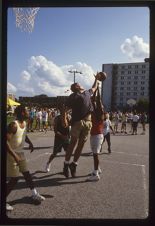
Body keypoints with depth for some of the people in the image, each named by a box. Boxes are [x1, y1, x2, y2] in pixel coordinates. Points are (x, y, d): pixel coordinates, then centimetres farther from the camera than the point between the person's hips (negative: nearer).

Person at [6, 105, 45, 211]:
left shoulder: (24, 123, 1)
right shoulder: (13, 125, -25)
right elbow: (6, 141, -30)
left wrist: (30, 143, 5)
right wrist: (14, 155, -32)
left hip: (21, 153, 8)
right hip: (12, 154, -8)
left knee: (27, 174, 15)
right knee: (14, 179, -3)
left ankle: (35, 194, 29)